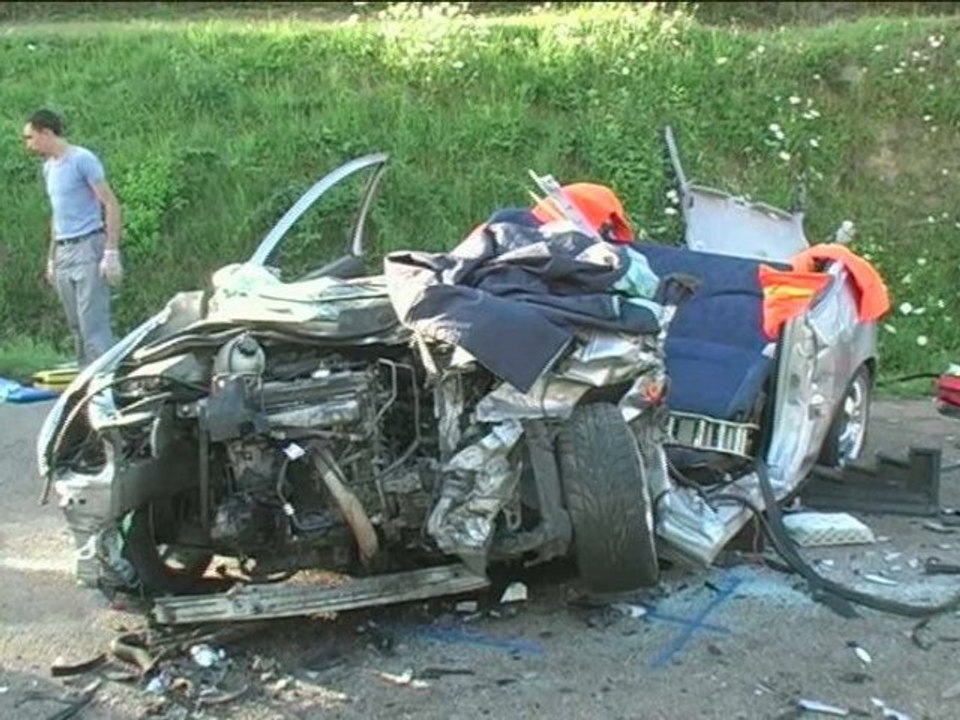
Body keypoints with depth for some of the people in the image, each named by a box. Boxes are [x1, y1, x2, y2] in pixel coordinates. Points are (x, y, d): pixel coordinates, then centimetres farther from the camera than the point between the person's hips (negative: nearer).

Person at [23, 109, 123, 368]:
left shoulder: (83, 159, -7)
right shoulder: (49, 167, 17)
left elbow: (111, 205, -10)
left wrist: (111, 253, -16)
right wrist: (51, 259, 21)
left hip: (88, 248, -8)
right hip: (63, 252, 8)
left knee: (93, 324, -12)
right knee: (76, 327, 8)